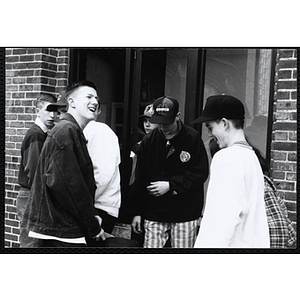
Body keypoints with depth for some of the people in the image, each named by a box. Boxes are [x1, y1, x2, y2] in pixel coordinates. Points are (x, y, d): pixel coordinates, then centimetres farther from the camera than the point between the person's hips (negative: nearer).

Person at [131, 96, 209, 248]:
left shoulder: (192, 138, -6)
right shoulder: (148, 141, 1)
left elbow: (200, 173, -6)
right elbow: (140, 178, 6)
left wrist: (171, 185, -13)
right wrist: (137, 211, 7)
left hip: (185, 215, -2)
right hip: (154, 215, 2)